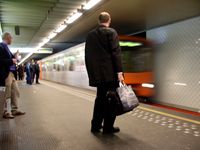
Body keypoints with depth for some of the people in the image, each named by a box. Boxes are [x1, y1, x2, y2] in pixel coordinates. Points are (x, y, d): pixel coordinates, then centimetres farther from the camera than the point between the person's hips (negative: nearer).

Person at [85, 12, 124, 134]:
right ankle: (108, 127, 11)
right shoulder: (111, 32, -4)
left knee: (100, 98, 16)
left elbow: (87, 55, 13)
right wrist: (119, 71, -14)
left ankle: (96, 125, 22)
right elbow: (116, 53, -13)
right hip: (110, 72, -6)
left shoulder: (90, 35, 13)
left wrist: (91, 72, 17)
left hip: (97, 73, 6)